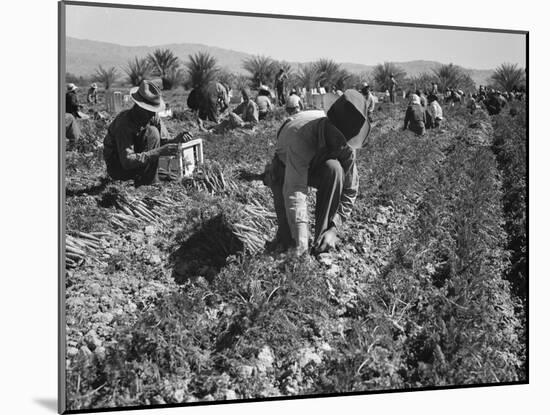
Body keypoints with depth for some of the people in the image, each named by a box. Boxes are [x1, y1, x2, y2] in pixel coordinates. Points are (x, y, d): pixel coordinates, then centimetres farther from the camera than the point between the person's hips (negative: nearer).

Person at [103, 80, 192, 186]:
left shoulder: (153, 117, -7)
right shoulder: (123, 123, -29)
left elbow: (165, 141, -3)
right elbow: (127, 161, -35)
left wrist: (176, 140, -27)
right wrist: (159, 151, -42)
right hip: (117, 168, -8)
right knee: (152, 132, -22)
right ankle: (148, 182, -20)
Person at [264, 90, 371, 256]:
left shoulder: (346, 143, -27)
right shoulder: (300, 134, -42)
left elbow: (350, 188, -20)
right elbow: (294, 191, -47)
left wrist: (334, 228, -31)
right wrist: (301, 243, -50)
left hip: (316, 167, 3)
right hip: (285, 167, -3)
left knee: (334, 168, -31)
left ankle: (322, 240, -21)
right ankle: (285, 238, -7)